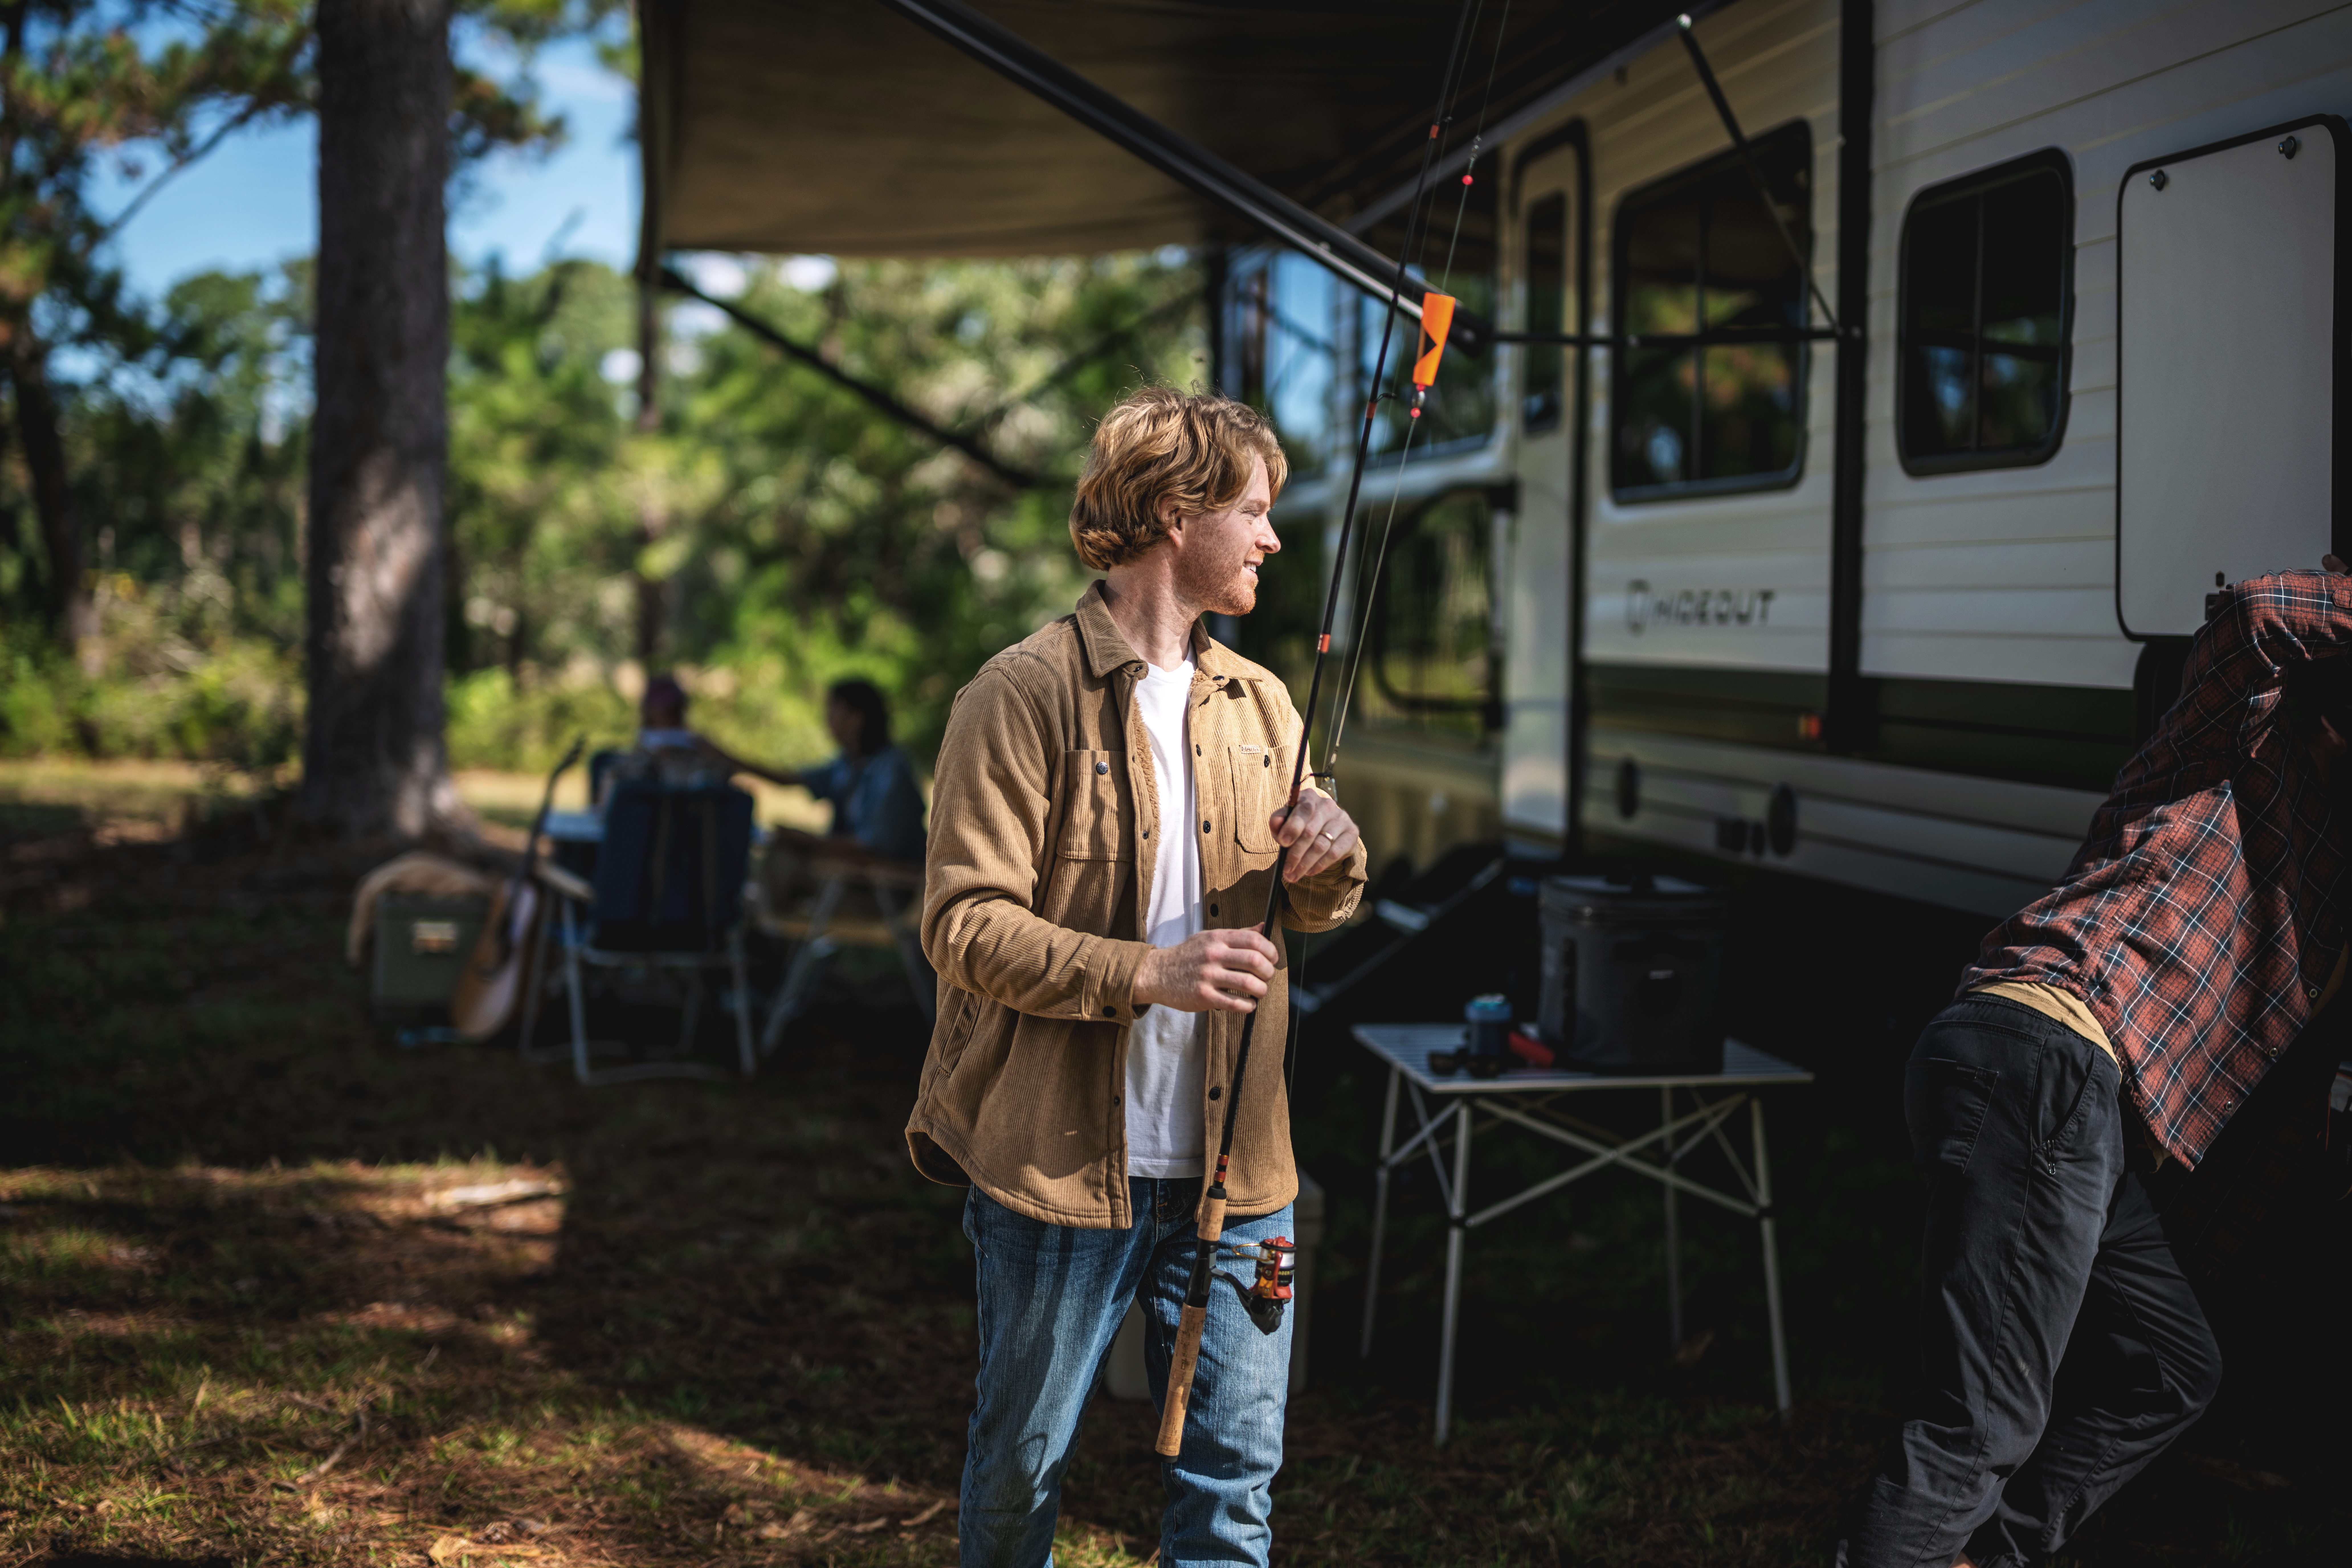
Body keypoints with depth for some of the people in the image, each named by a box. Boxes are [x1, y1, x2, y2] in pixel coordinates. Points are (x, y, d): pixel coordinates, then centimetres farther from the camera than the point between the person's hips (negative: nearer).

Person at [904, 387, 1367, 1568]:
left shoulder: (1261, 704, 11)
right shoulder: (1022, 697, -10)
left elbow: (1311, 912, 18)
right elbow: (964, 925, -15)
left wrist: (1333, 861, -5)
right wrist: (1145, 973, -25)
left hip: (1235, 1169, 5)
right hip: (1061, 1163, -5)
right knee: (1022, 1465, 11)